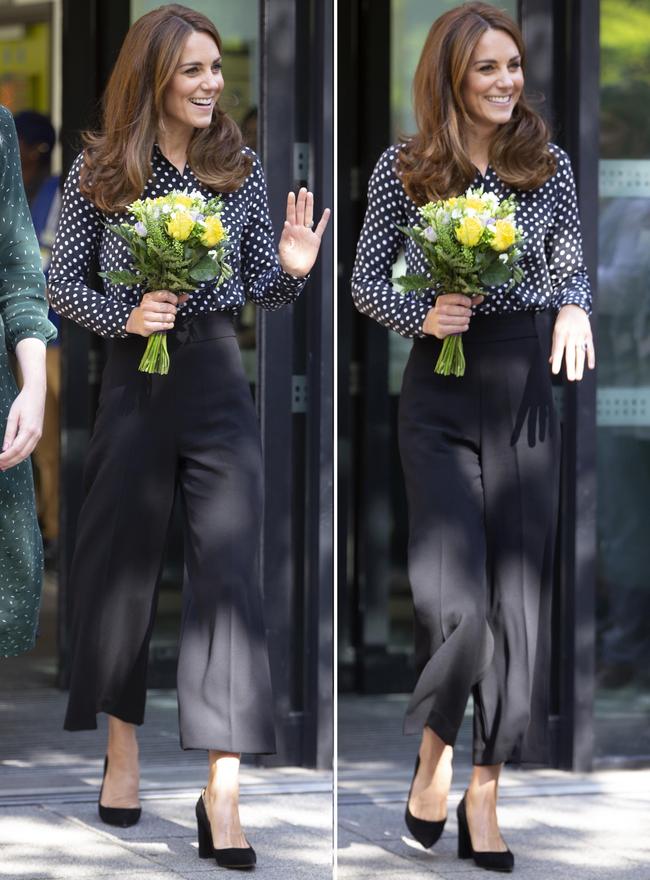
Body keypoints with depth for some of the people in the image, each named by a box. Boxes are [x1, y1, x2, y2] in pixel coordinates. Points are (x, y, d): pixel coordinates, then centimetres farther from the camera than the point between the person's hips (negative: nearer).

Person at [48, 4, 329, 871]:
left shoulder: (242, 167, 3)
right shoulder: (99, 171, -2)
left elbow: (260, 291, 8)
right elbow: (61, 283, 3)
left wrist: (291, 270, -13)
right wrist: (123, 315, -13)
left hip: (218, 377, 0)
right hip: (133, 378, 0)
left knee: (228, 571, -7)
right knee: (120, 563, 9)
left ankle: (222, 792, -9)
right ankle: (122, 746, 30)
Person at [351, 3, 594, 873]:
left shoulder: (548, 162, 3)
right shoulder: (405, 168, -2)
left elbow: (572, 268, 9)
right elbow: (366, 281, 4)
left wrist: (575, 308, -13)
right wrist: (422, 315, -14)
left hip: (526, 386, 2)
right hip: (440, 393, -2)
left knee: (518, 595, 2)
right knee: (454, 598, -11)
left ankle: (484, 793, 12)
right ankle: (435, 749, 17)